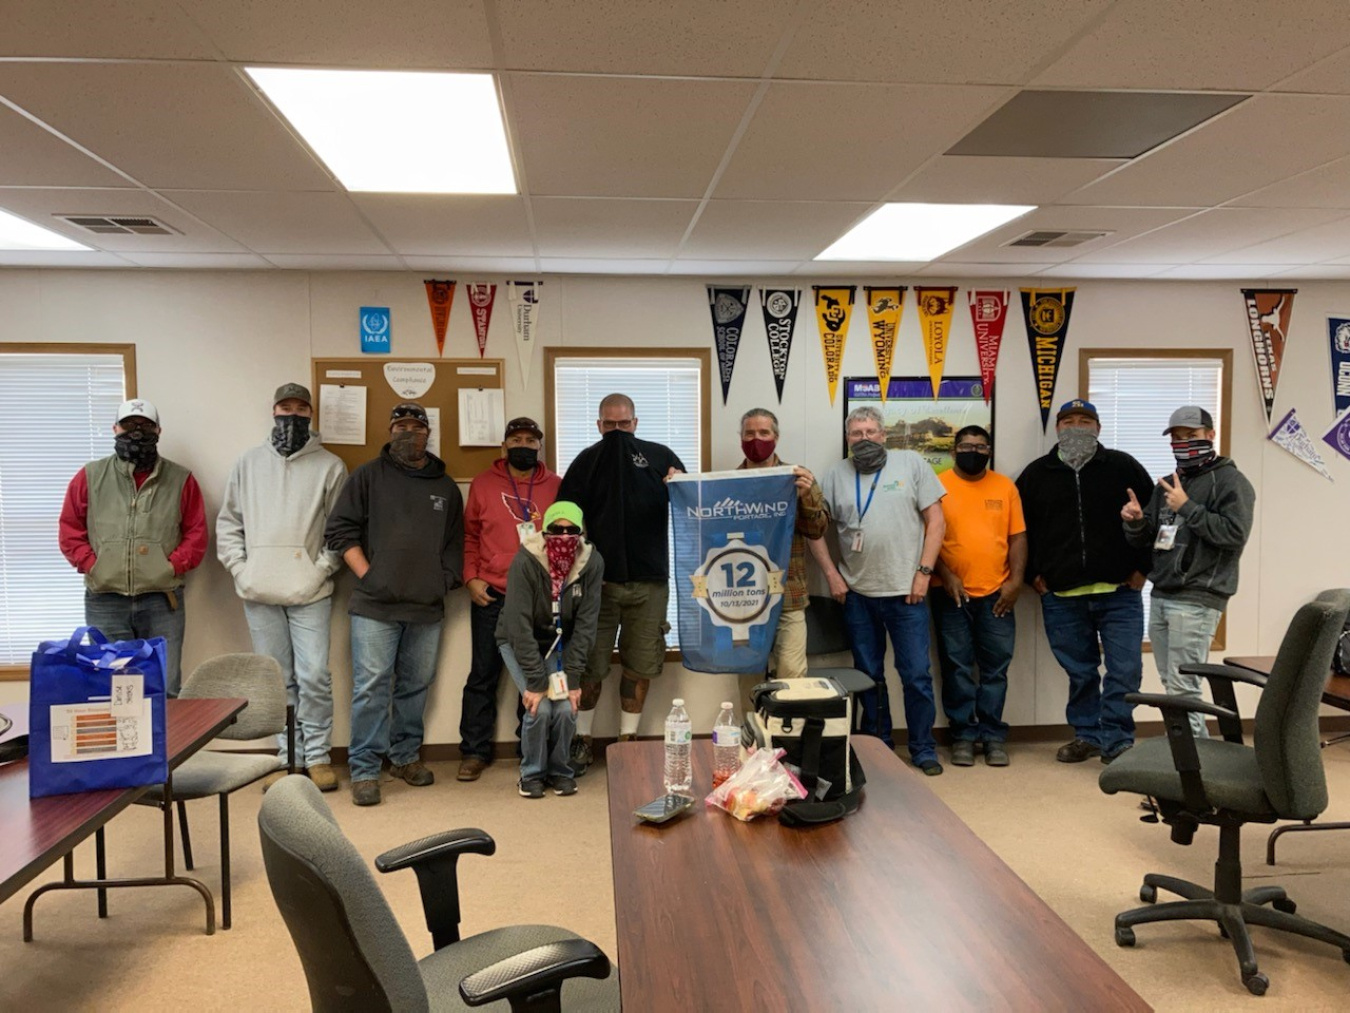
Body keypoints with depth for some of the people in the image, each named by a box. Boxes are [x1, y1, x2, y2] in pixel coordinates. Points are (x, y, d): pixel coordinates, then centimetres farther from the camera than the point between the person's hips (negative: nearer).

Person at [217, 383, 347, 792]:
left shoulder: (330, 466, 4)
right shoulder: (249, 462, 12)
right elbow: (228, 521, 12)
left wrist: (322, 568, -10)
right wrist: (239, 568, 1)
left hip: (310, 591, -2)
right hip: (259, 591, 3)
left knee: (314, 676, -4)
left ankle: (318, 755, 11)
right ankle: (287, 756, 19)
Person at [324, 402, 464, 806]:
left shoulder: (446, 487, 13)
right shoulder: (369, 476, 3)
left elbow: (455, 545, 16)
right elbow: (340, 529, -1)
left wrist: (444, 583, 4)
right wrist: (366, 574, -8)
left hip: (427, 608, 4)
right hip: (375, 605, -3)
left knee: (416, 686, 12)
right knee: (371, 687, -4)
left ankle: (406, 757, 27)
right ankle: (364, 770, 5)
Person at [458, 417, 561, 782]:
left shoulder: (556, 487, 5)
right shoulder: (483, 484, 4)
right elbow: (469, 535, 7)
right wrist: (471, 577, -4)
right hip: (491, 597, -1)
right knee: (483, 676, 4)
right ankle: (474, 752, 14)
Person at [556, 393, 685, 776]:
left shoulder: (660, 457, 6)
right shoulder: (586, 462, 5)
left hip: (650, 580, 1)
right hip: (597, 579, -1)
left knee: (640, 665, 9)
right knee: (589, 664, 4)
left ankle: (628, 740, 22)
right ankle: (581, 741, 17)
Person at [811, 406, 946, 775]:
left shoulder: (911, 464, 0)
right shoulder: (835, 475, 6)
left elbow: (935, 521, -1)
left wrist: (923, 572, -7)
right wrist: (831, 574, -1)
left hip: (905, 591, -2)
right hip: (857, 593, 2)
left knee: (916, 675, 2)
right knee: (868, 675, 13)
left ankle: (923, 749, 18)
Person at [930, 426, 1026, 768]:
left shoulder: (1005, 486, 8)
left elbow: (1017, 536, 7)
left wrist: (1016, 580, -3)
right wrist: (946, 576, -11)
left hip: (996, 595, 2)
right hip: (952, 595, -2)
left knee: (996, 667, 5)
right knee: (957, 667, 4)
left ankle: (993, 735, 15)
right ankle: (963, 735, 13)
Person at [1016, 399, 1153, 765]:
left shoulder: (1123, 467, 3)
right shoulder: (1037, 473, 8)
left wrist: (1142, 566, 2)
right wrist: (1033, 574, 6)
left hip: (1119, 591, -1)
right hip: (1061, 595, 2)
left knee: (1124, 669, -3)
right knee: (1079, 671, 11)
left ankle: (1115, 741, 8)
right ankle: (1087, 734, 25)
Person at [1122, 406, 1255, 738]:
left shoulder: (1230, 481, -3)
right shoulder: (1167, 485, 18)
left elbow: (1235, 533, -17)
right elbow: (1144, 539, 19)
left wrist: (1187, 507, -18)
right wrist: (1136, 521, -3)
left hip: (1196, 602, -8)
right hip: (1160, 597, 8)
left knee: (1183, 689, -8)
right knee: (1171, 686, 12)